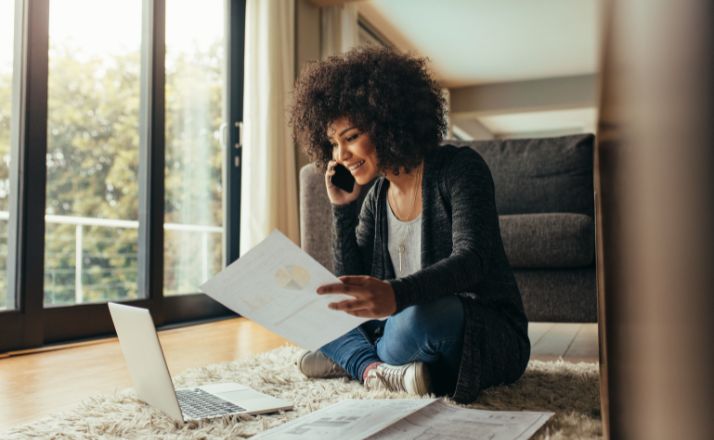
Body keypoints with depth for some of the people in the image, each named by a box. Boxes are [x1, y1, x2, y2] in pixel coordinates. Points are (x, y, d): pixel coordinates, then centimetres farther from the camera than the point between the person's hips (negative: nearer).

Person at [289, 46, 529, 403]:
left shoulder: (459, 169, -13)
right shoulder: (375, 197, 6)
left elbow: (471, 259, -29)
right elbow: (350, 287, 3)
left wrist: (395, 293, -48)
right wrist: (342, 209, -7)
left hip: (487, 335, -6)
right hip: (405, 321, 7)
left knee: (423, 316, -39)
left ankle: (353, 361, -7)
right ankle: (376, 368, -19)